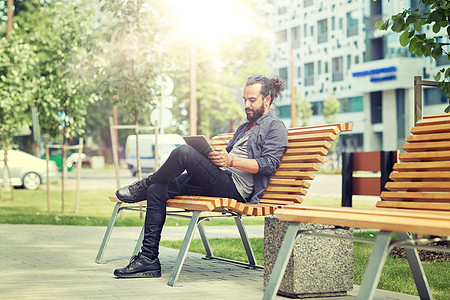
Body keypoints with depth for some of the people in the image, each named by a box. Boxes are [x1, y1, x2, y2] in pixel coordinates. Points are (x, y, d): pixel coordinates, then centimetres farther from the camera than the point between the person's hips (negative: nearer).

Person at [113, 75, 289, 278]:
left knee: (184, 152, -28)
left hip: (237, 186, -9)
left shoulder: (276, 127, 4)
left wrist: (231, 160, -20)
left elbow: (268, 164, -10)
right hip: (219, 182, 9)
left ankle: (143, 187, -2)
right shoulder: (244, 128, 32)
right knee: (157, 191, -7)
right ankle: (148, 258, -9)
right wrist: (208, 158, 5)